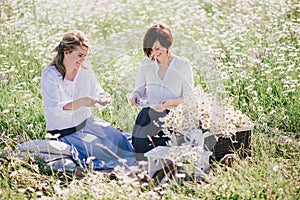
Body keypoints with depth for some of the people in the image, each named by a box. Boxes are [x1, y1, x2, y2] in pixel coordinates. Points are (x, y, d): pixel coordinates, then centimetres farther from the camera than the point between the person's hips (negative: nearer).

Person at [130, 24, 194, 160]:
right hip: (148, 113, 2)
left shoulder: (183, 66, -1)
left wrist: (170, 102, -20)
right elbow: (140, 87, 19)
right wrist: (136, 94, -6)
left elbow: (189, 99, -1)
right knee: (139, 148, -24)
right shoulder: (146, 64, 8)